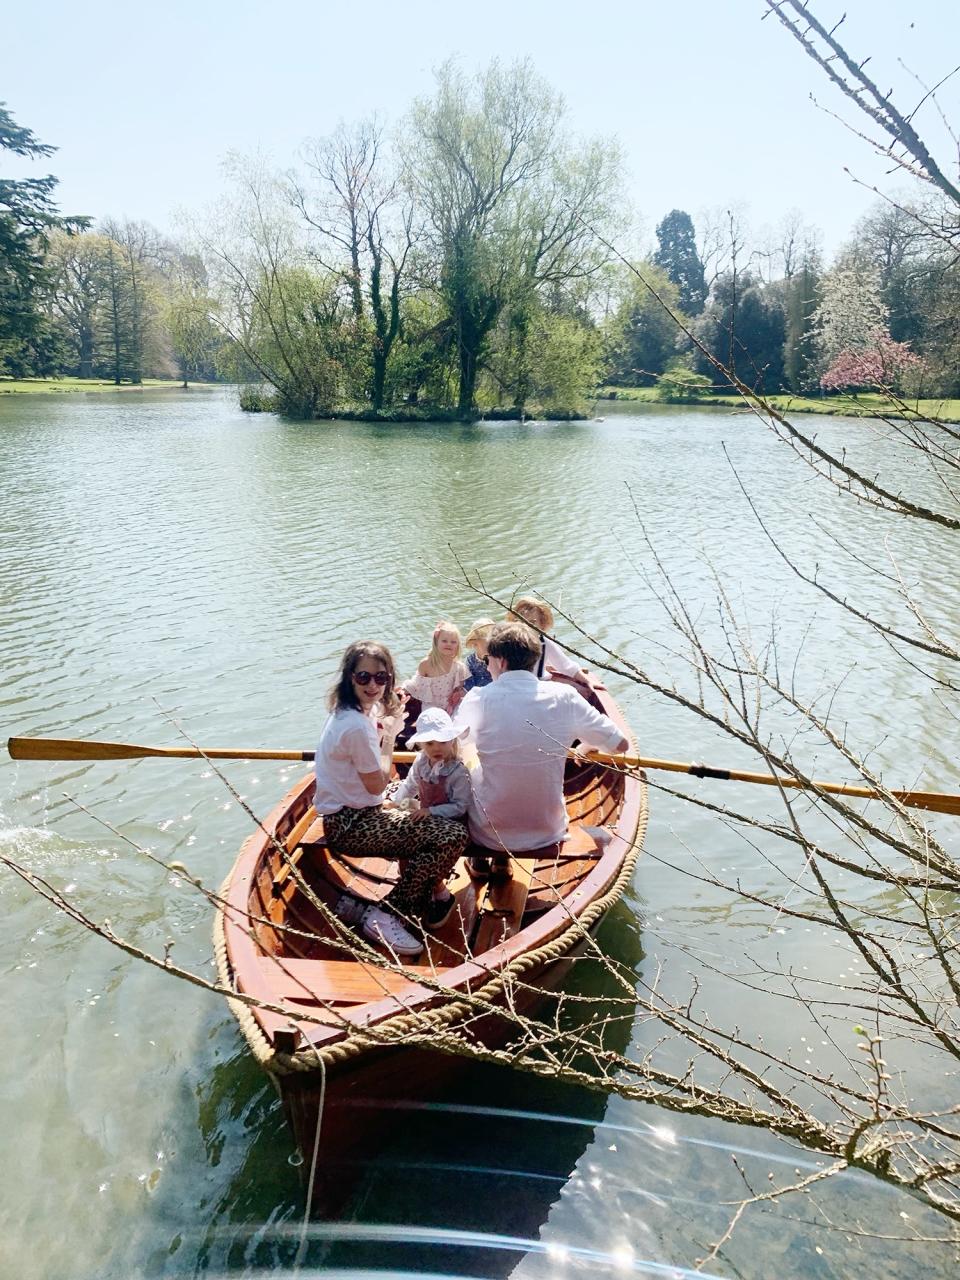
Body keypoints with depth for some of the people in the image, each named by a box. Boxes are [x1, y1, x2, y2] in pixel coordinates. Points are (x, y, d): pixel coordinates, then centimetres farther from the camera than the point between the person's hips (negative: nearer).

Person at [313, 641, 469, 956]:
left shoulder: (348, 710, 6)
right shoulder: (357, 726, -25)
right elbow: (377, 784, -16)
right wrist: (389, 736, -6)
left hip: (349, 812, 11)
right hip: (349, 825, -11)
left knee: (425, 819, 26)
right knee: (453, 836, -19)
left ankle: (418, 905, 28)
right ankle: (383, 915, -8)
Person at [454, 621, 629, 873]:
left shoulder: (478, 699, -15)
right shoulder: (564, 697, -12)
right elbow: (621, 744, -2)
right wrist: (589, 745, 18)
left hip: (488, 834, -1)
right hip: (549, 832, 2)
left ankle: (479, 862, 43)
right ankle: (502, 861, 42)